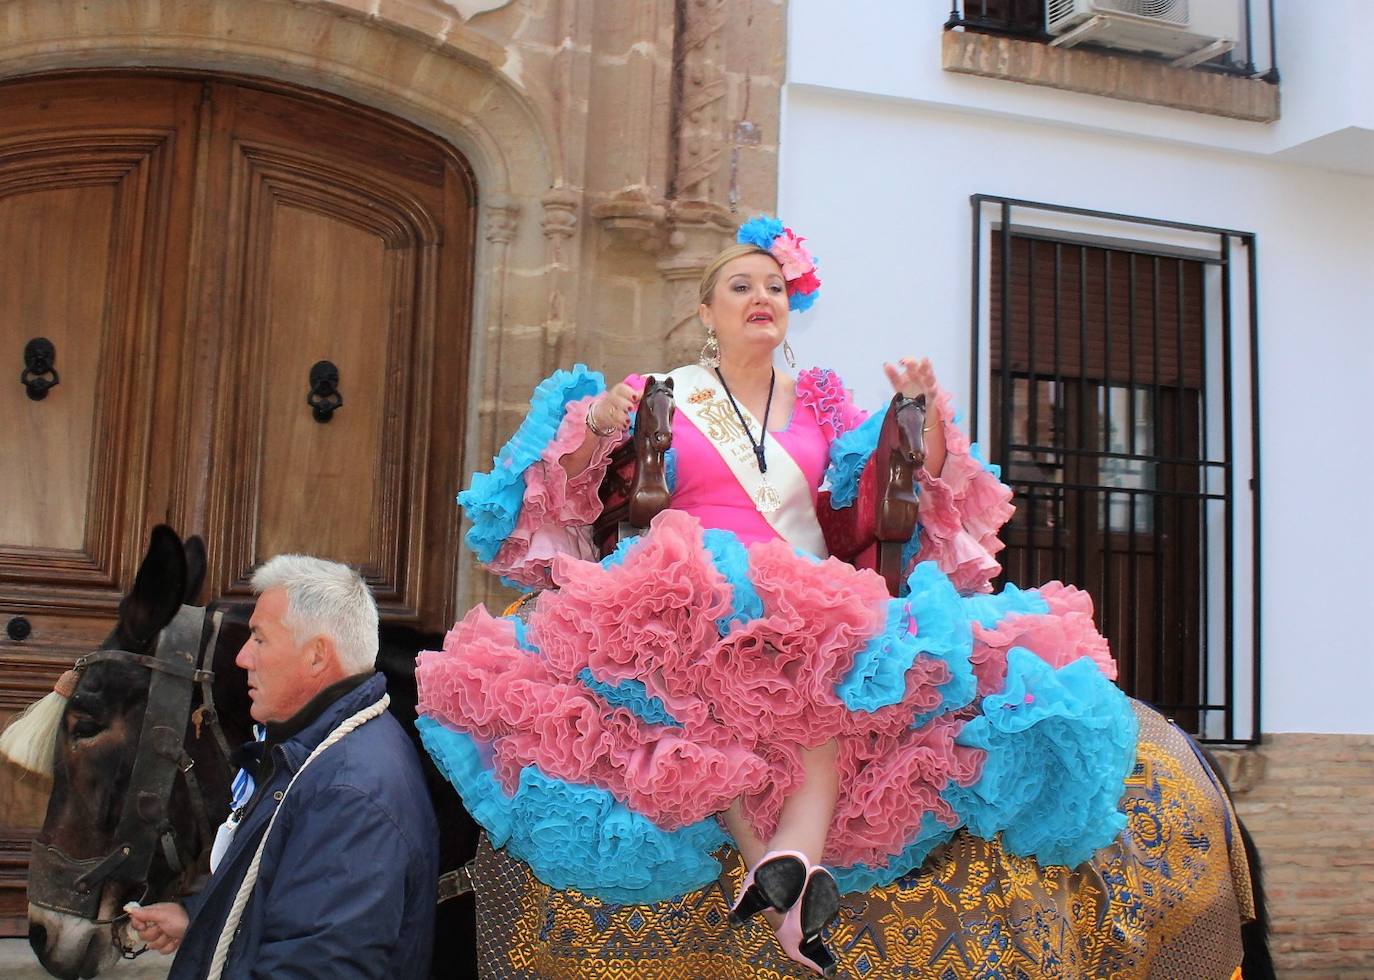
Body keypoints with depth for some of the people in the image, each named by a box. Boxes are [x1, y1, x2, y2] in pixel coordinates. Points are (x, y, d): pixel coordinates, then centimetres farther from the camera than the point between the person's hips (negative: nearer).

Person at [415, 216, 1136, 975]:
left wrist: (924, 415, 1)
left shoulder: (821, 400, 20)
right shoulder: (662, 397, 13)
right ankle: (769, 858, -44)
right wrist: (593, 430, -12)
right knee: (706, 641, -39)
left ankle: (795, 850, -48)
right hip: (697, 600, -2)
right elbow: (563, 498, 7)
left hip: (814, 601, 2)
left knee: (843, 655, -34)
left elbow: (907, 492, 17)